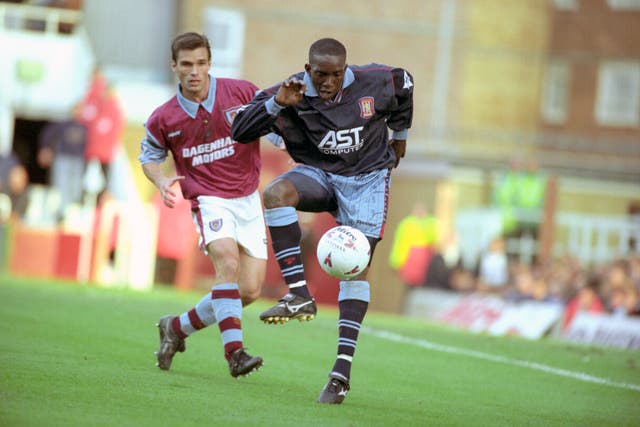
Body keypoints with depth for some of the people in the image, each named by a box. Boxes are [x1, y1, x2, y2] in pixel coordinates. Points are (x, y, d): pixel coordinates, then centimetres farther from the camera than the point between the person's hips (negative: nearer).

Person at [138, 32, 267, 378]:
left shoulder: (241, 92, -6)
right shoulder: (164, 118, -4)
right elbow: (149, 155, 13)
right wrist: (162, 182, -7)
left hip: (248, 199, 3)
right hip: (209, 200, -3)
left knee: (250, 291, -1)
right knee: (227, 260, -31)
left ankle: (179, 327, 20)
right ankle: (234, 351, -37)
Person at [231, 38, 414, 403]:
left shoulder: (375, 82, -14)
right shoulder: (292, 96, -16)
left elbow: (405, 84, 10)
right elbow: (241, 131, -19)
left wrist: (399, 134, 23)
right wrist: (277, 104, -34)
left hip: (367, 177, -1)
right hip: (320, 175, 1)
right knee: (276, 194, -32)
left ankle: (343, 370, -16)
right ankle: (300, 295, -30)